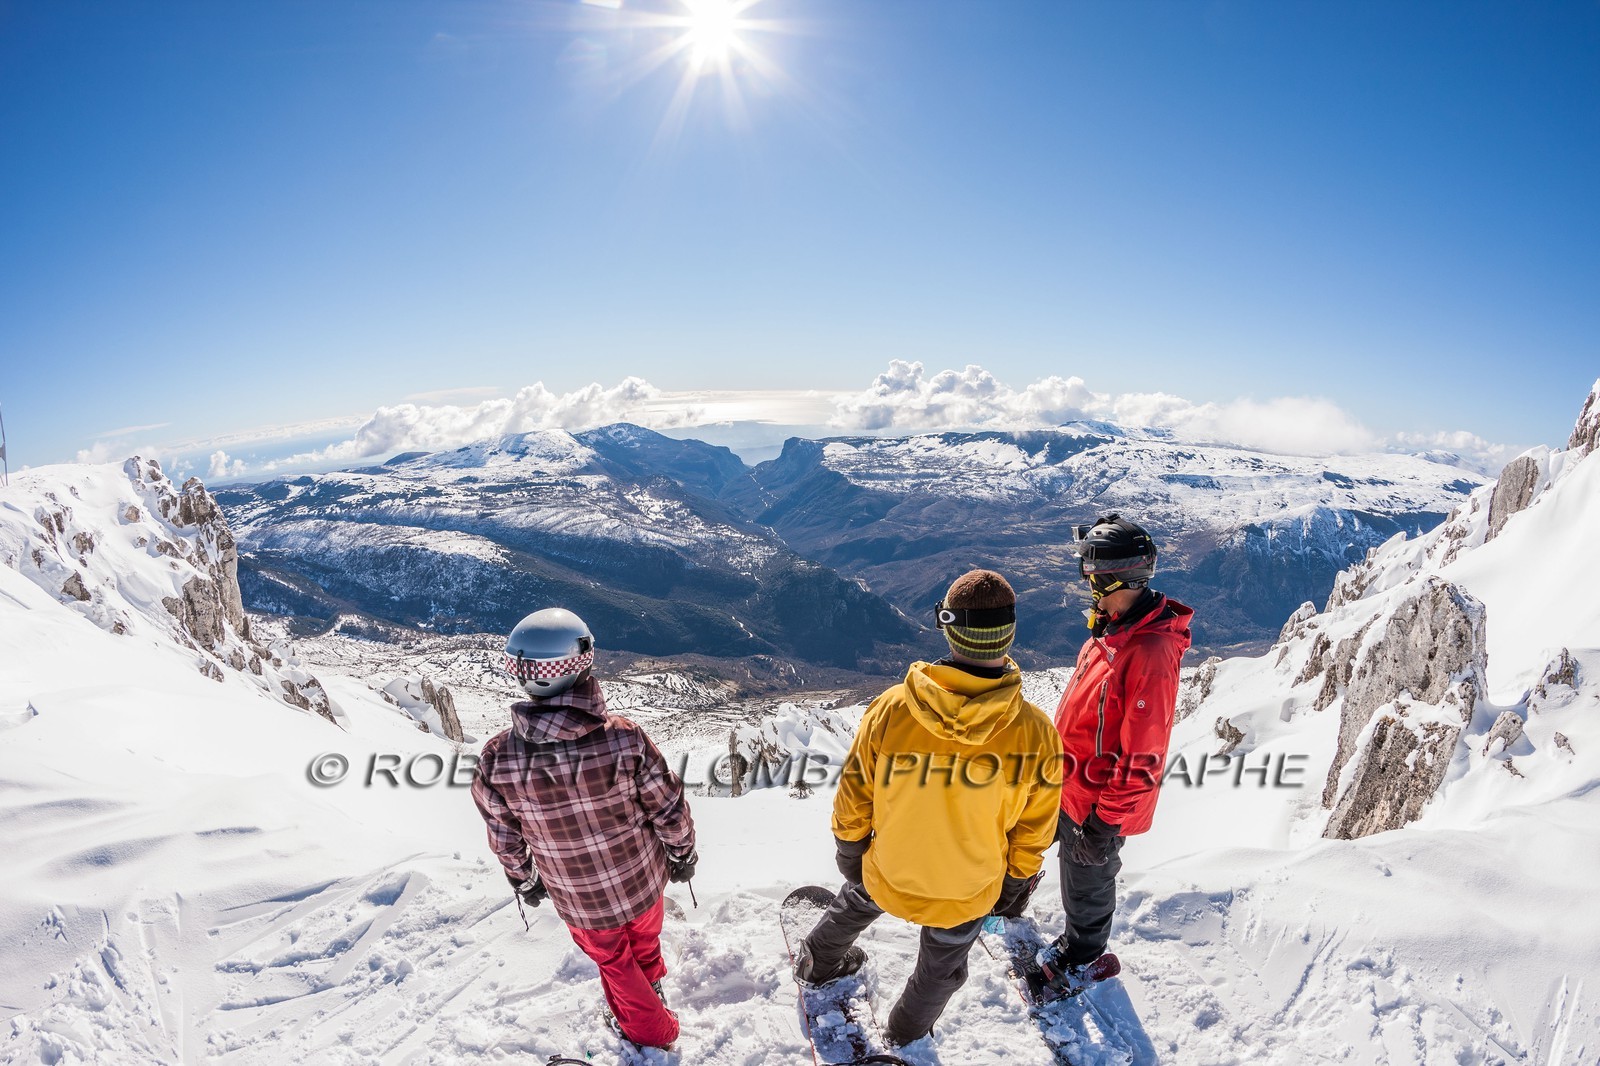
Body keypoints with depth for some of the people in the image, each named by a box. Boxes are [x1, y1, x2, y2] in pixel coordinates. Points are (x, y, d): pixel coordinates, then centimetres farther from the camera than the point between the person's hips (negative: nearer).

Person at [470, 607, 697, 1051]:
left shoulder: (497, 759, -28)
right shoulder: (624, 739, -33)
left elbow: (505, 839, -9)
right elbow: (669, 810, -17)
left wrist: (523, 880, 12)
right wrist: (682, 854, 4)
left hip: (577, 901, 0)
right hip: (643, 880, 1)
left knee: (613, 960, 30)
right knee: (645, 936, 34)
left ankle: (648, 1028, 52)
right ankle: (650, 982, 64)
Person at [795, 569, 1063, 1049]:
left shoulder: (890, 709, -29)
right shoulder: (1035, 733, -29)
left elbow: (854, 799, -13)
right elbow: (1032, 834, -12)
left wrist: (849, 849, 8)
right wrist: (1016, 886, 8)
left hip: (888, 876, 1)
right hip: (969, 894, 0)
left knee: (857, 900, 35)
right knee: (941, 970, 31)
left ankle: (818, 961, 62)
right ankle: (907, 1035, 58)